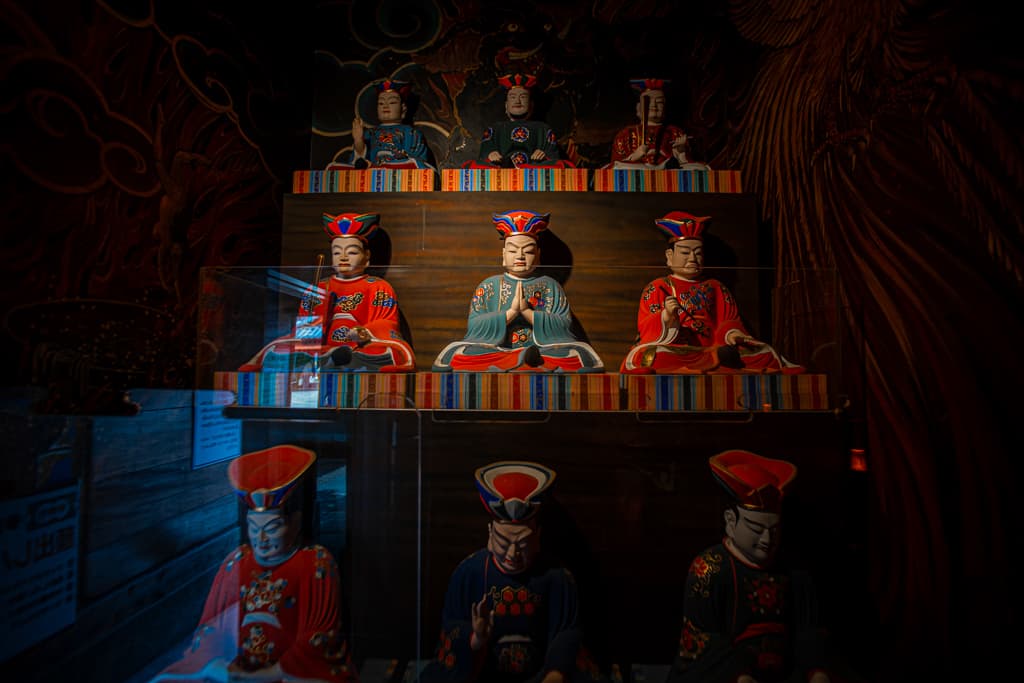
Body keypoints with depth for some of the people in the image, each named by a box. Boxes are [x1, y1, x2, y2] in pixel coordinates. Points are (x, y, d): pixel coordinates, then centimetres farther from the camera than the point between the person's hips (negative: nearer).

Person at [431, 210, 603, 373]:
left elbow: (564, 326, -3)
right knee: (453, 354, -27)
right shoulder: (488, 286, 10)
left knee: (582, 355, -27)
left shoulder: (550, 286, 11)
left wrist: (527, 312, -14)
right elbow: (474, 325, -3)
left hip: (542, 351, -1)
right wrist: (511, 312, -15)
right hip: (495, 352, 1)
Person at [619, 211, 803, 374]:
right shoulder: (657, 288, 10)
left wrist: (731, 332, -9)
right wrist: (665, 318, -24)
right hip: (673, 352, -2)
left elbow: (729, 321, 16)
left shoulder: (716, 288, 23)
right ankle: (718, 359, -31)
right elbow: (646, 329, -2)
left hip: (713, 348, 3)